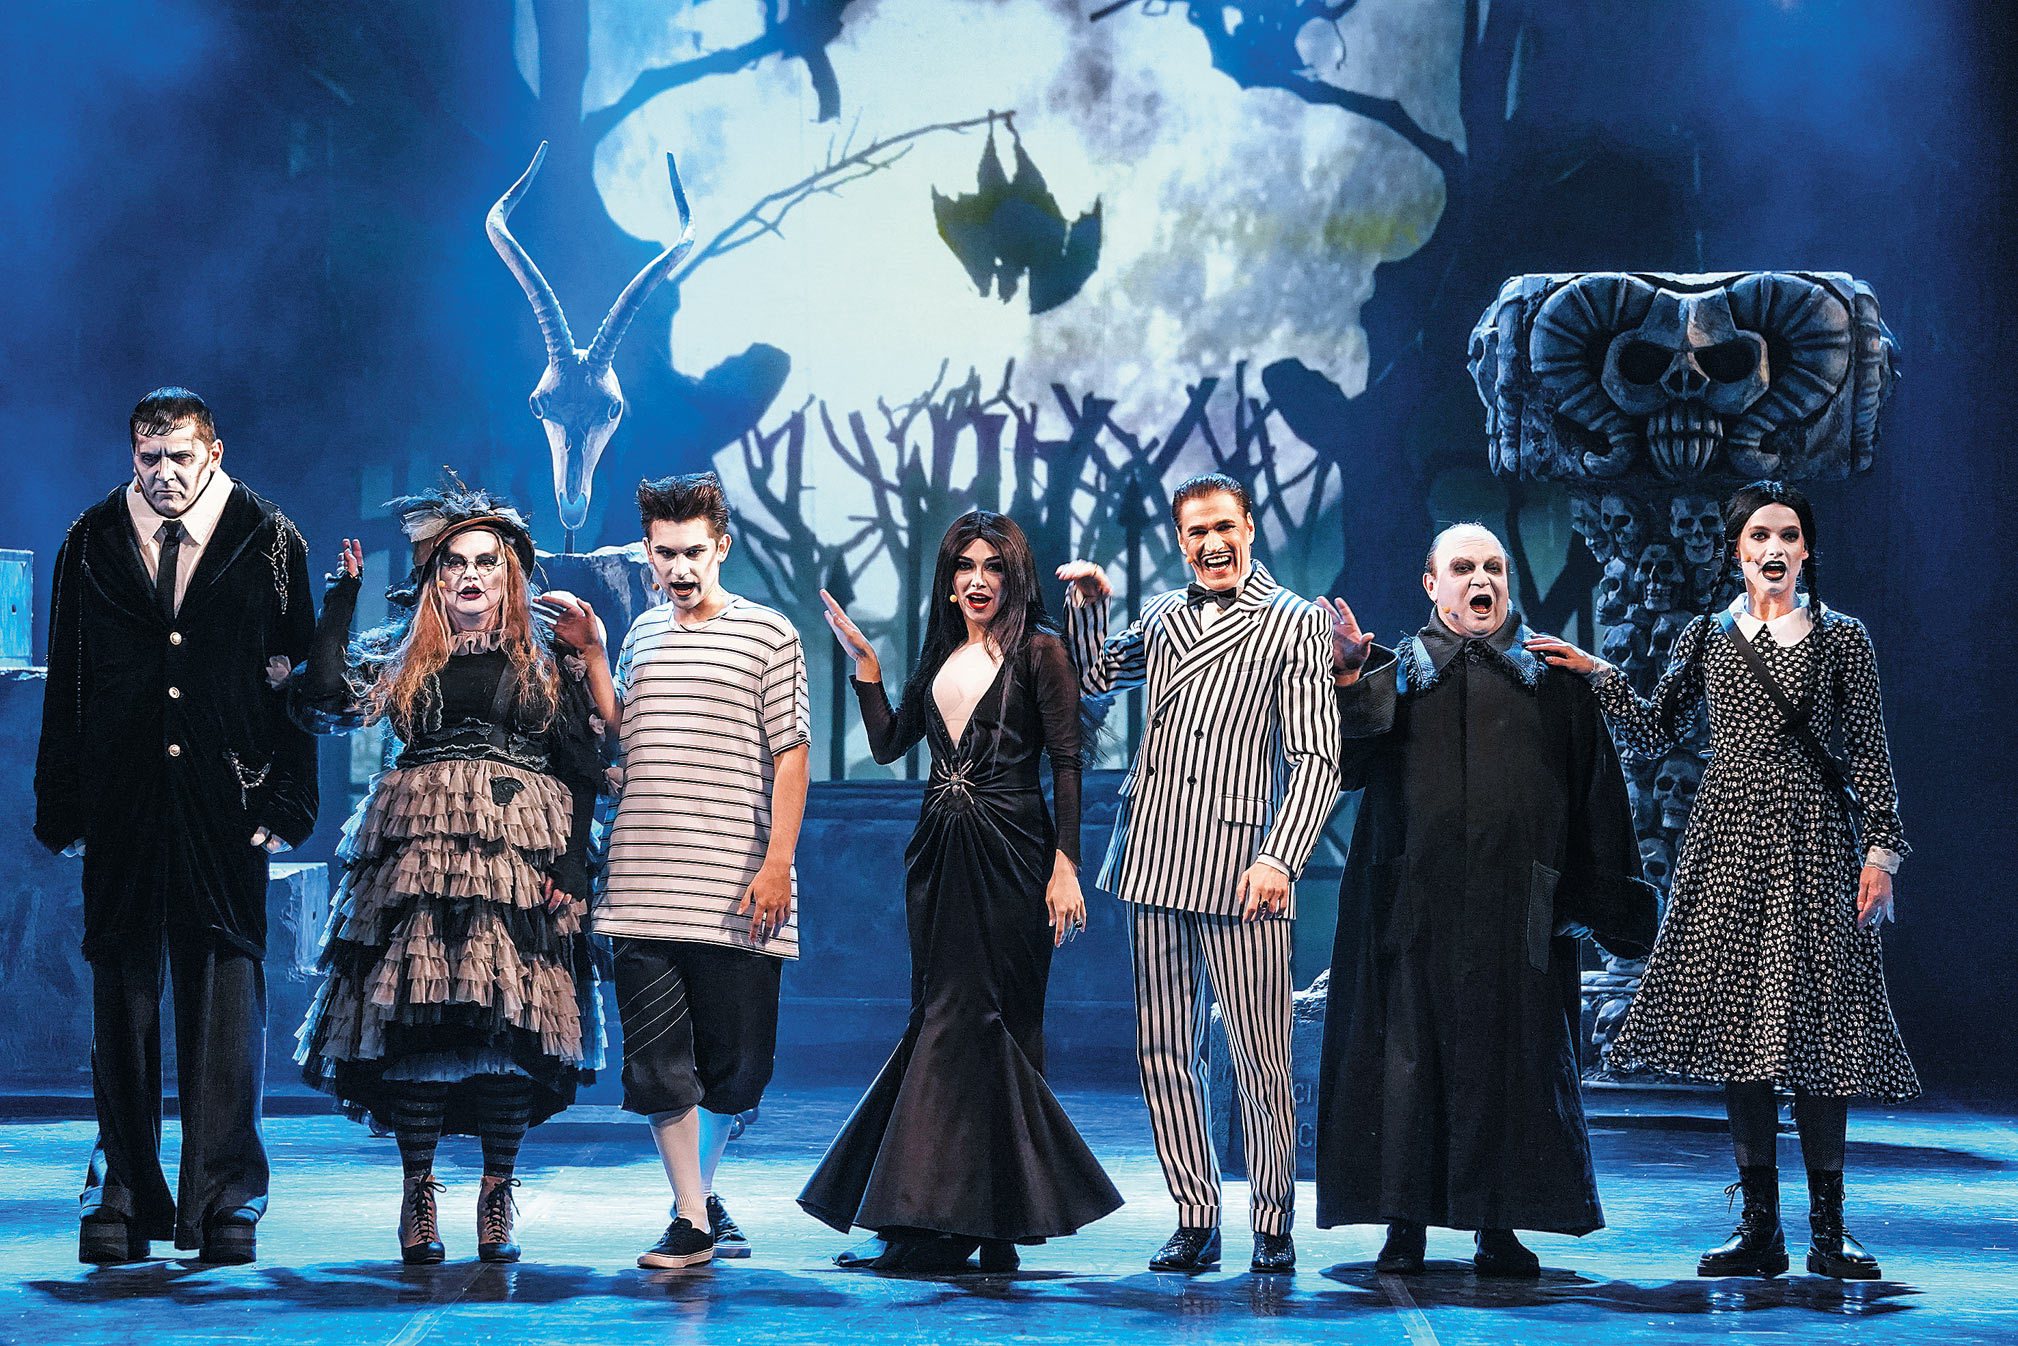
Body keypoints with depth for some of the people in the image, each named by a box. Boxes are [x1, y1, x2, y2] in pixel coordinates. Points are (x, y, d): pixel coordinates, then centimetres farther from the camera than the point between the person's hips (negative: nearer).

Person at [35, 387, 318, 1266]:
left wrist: (286, 803, -4)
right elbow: (65, 688, 9)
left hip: (226, 804, -2)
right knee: (123, 993, 5)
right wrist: (62, 809, 4)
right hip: (121, 805, 2)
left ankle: (225, 1201, 2)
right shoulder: (92, 543, 8)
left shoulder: (268, 543, 4)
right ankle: (123, 1199, 12)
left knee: (224, 991, -3)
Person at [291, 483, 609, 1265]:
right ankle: (417, 1199, -2)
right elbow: (328, 697, -1)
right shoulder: (401, 655, 17)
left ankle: (497, 1202, 0)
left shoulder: (549, 662, 15)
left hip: (522, 857, -1)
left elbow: (586, 766, 10)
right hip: (416, 860, 1)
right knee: (413, 1022, -8)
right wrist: (343, 592, 7)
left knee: (512, 1024, -8)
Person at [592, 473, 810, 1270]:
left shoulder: (768, 634, 2)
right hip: (643, 882, 3)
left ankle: (702, 1191, 25)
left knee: (735, 1057, 3)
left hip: (735, 888, -3)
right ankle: (692, 1219, 3)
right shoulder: (641, 634, 15)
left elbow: (789, 755, -2)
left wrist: (777, 862, -10)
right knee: (657, 1058, -3)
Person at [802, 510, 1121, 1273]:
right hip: (939, 851, 7)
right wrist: (862, 660, 8)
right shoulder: (941, 655, 15)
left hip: (1010, 852, -7)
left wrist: (1065, 867, -14)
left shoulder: (1038, 651, -4)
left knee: (974, 1018, -6)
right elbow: (888, 743, 15)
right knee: (945, 1017, 6)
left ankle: (933, 1222, -5)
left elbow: (1066, 763, -7)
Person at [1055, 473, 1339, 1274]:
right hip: (1154, 862, 5)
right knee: (1163, 1052, 6)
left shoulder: (1296, 624, 1)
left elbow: (1315, 758, -5)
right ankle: (1195, 1222, 14)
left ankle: (1273, 1226, 8)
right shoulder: (1161, 616, 17)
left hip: (1239, 871, -5)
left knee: (1260, 1059, -4)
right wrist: (1087, 607, 12)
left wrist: (1280, 856, -17)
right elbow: (1094, 680, 30)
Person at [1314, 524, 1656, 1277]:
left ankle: (1497, 1228, 6)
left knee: (1510, 1054, -1)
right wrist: (1345, 678, -19)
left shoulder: (1552, 678, 12)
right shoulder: (1395, 672, 11)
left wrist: (1603, 895, 4)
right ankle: (1404, 1224, 5)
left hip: (1516, 903, 0)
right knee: (1406, 1049, -1)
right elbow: (1342, 761, -3)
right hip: (1411, 898, 0)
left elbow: (1594, 789, 11)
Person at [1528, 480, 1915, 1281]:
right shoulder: (1706, 640, 12)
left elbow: (1870, 755, 4)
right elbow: (1654, 735, 16)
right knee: (1739, 1026, -2)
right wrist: (1595, 673, 6)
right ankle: (1759, 1226, 4)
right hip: (1729, 843, 2)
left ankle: (1828, 1228, -1)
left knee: (1817, 1022, -6)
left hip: (1814, 840, -2)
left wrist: (1882, 852, -3)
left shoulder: (1842, 639, 6)